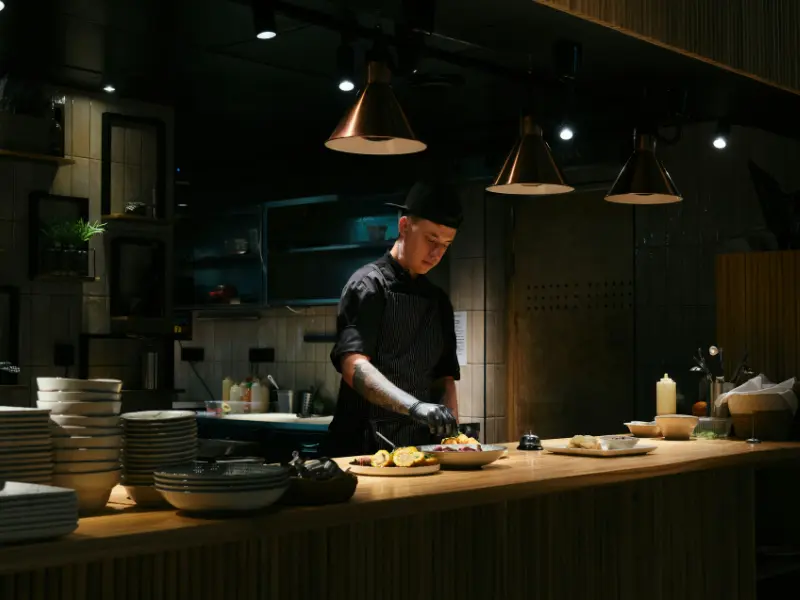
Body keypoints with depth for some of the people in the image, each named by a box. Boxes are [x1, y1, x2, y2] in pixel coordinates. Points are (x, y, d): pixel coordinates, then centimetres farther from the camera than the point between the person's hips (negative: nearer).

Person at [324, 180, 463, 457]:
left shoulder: (438, 301, 14)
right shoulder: (369, 285, -7)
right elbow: (353, 367, -21)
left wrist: (451, 437, -2)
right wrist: (415, 406, -34)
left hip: (419, 446, 6)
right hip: (364, 447, -6)